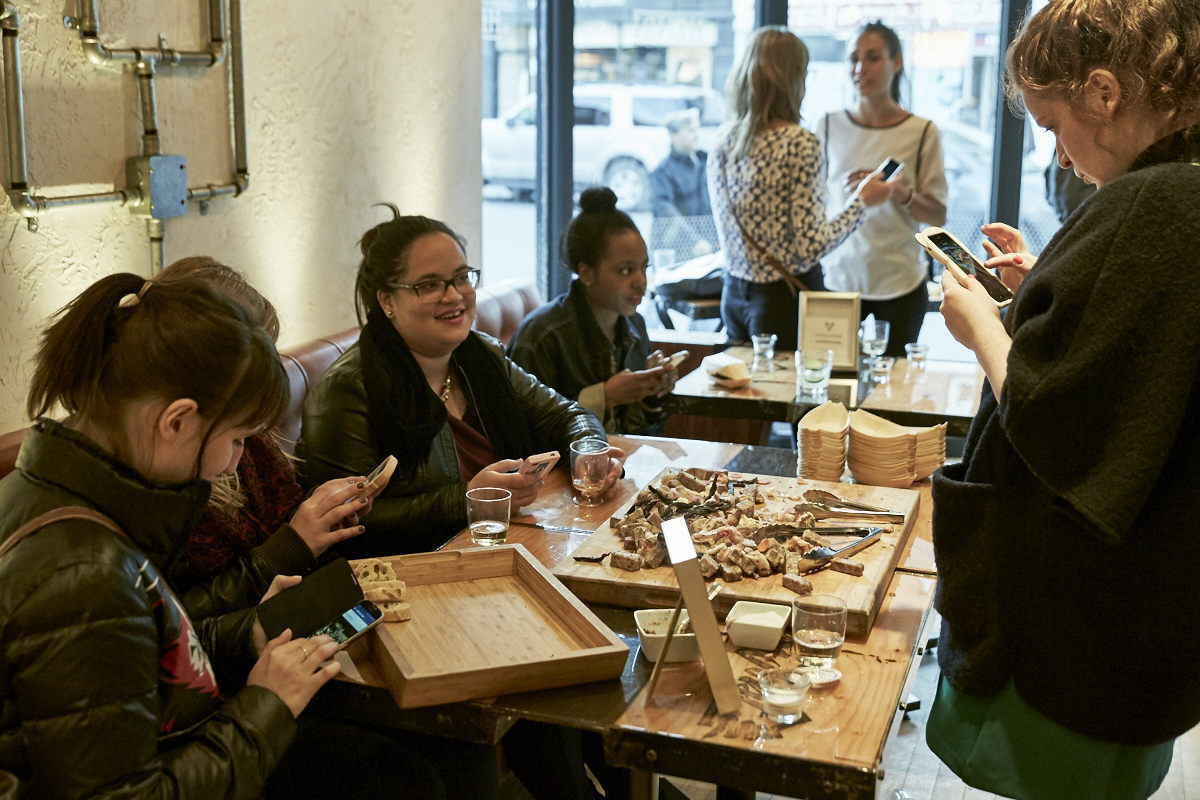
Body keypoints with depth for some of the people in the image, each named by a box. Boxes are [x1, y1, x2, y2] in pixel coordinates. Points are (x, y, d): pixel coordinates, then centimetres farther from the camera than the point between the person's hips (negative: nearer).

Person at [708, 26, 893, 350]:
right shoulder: (799, 143, -16)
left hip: (734, 296, 7)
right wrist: (862, 200, -5)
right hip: (785, 299, -6)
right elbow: (810, 247, -18)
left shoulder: (724, 139, 4)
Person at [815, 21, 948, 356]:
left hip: (899, 283, -1)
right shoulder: (829, 126, 4)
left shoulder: (922, 132, -2)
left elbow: (938, 215, 0)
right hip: (839, 275, 1)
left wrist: (902, 194, -17)